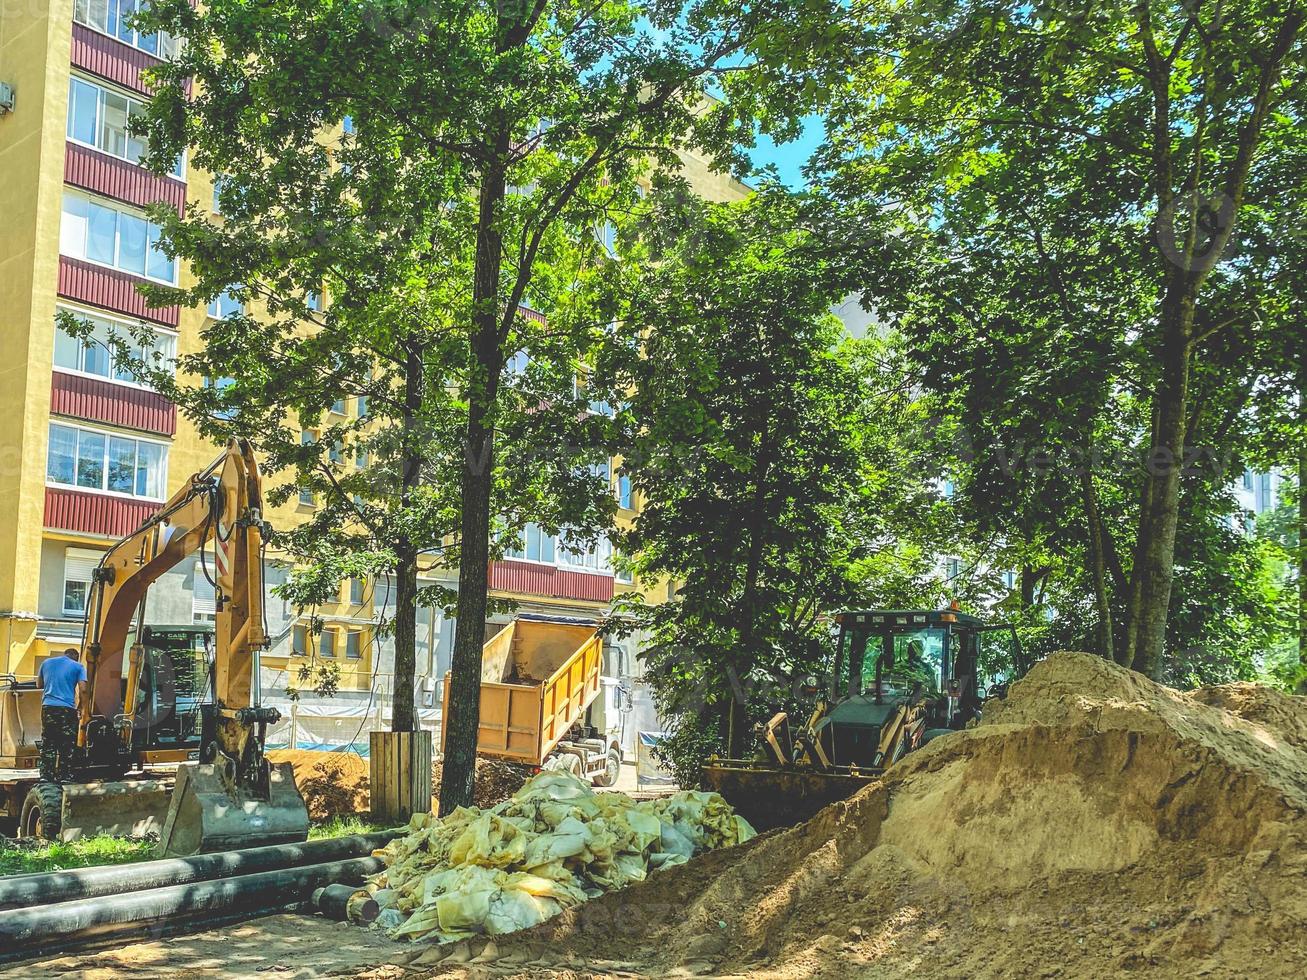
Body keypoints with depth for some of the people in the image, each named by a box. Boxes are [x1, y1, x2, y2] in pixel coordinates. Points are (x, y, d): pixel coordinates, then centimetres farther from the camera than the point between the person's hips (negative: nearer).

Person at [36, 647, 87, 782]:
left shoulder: (47, 663, 14)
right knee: (66, 747, 4)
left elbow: (39, 684, 25)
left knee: (47, 745, 10)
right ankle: (63, 777, 5)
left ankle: (46, 777, 10)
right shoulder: (78, 667, 2)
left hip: (48, 707, 4)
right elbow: (82, 689, -7)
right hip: (67, 709, -4)